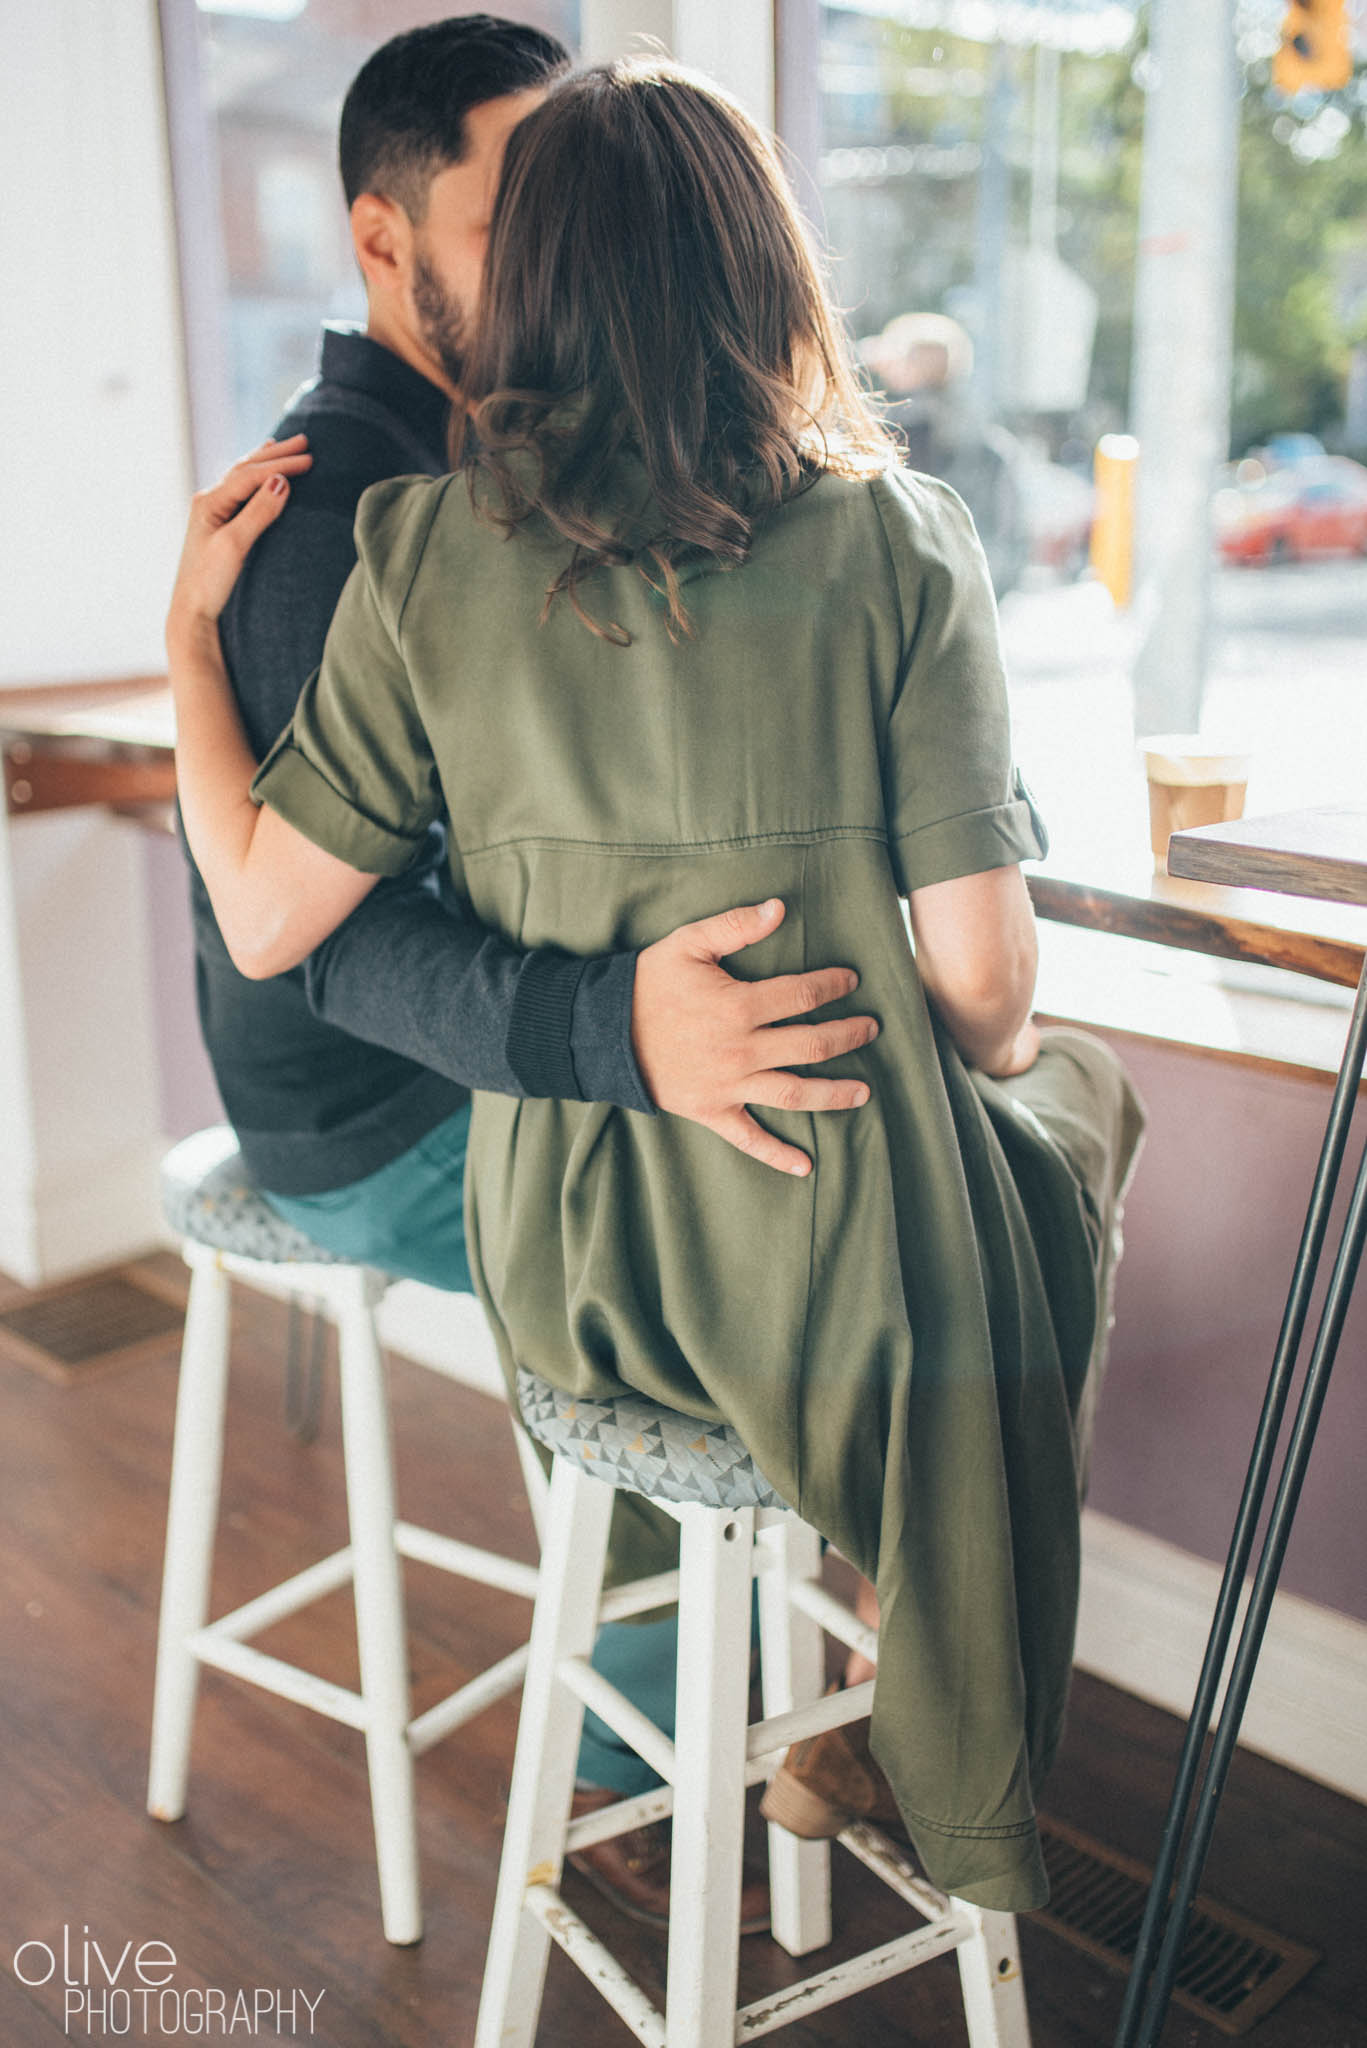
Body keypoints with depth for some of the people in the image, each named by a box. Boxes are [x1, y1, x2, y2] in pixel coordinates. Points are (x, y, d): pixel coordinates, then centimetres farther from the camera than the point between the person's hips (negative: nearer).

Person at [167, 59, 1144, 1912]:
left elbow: (264, 921, -4)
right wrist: (1006, 1050, 11)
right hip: (839, 1251, -4)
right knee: (1082, 1096, 30)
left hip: (562, 1258, 4)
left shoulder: (426, 554, -7)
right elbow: (983, 984, -13)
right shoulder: (891, 539, -13)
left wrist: (189, 625, 9)